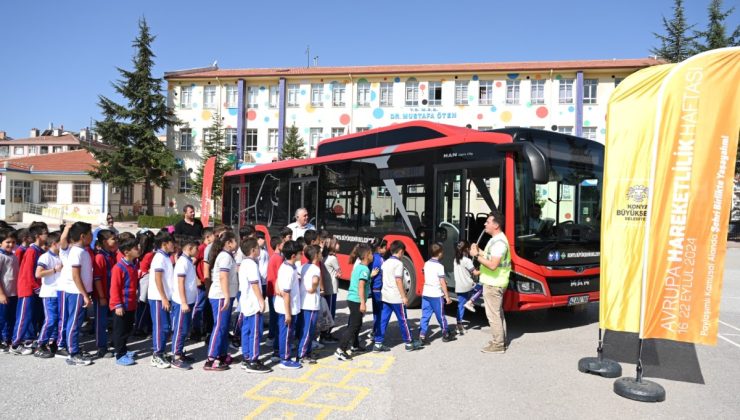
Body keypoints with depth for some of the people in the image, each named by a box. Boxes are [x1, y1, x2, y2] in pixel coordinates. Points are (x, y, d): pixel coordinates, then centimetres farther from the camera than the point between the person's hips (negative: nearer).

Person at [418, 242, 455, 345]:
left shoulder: (426, 264, 7)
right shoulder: (439, 266, -14)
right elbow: (442, 283, -15)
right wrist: (447, 296, -9)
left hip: (425, 294, 6)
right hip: (436, 295, -5)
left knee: (425, 316, 6)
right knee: (441, 316, 9)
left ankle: (422, 335, -1)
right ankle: (446, 335, 23)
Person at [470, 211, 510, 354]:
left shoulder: (499, 242, -22)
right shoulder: (496, 239, 12)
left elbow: (493, 265, -28)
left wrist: (476, 256, -21)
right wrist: (479, 251, 6)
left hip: (493, 284, -11)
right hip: (494, 282, 11)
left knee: (493, 314, -2)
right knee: (498, 313, 18)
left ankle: (498, 345, 7)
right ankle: (501, 340, 28)